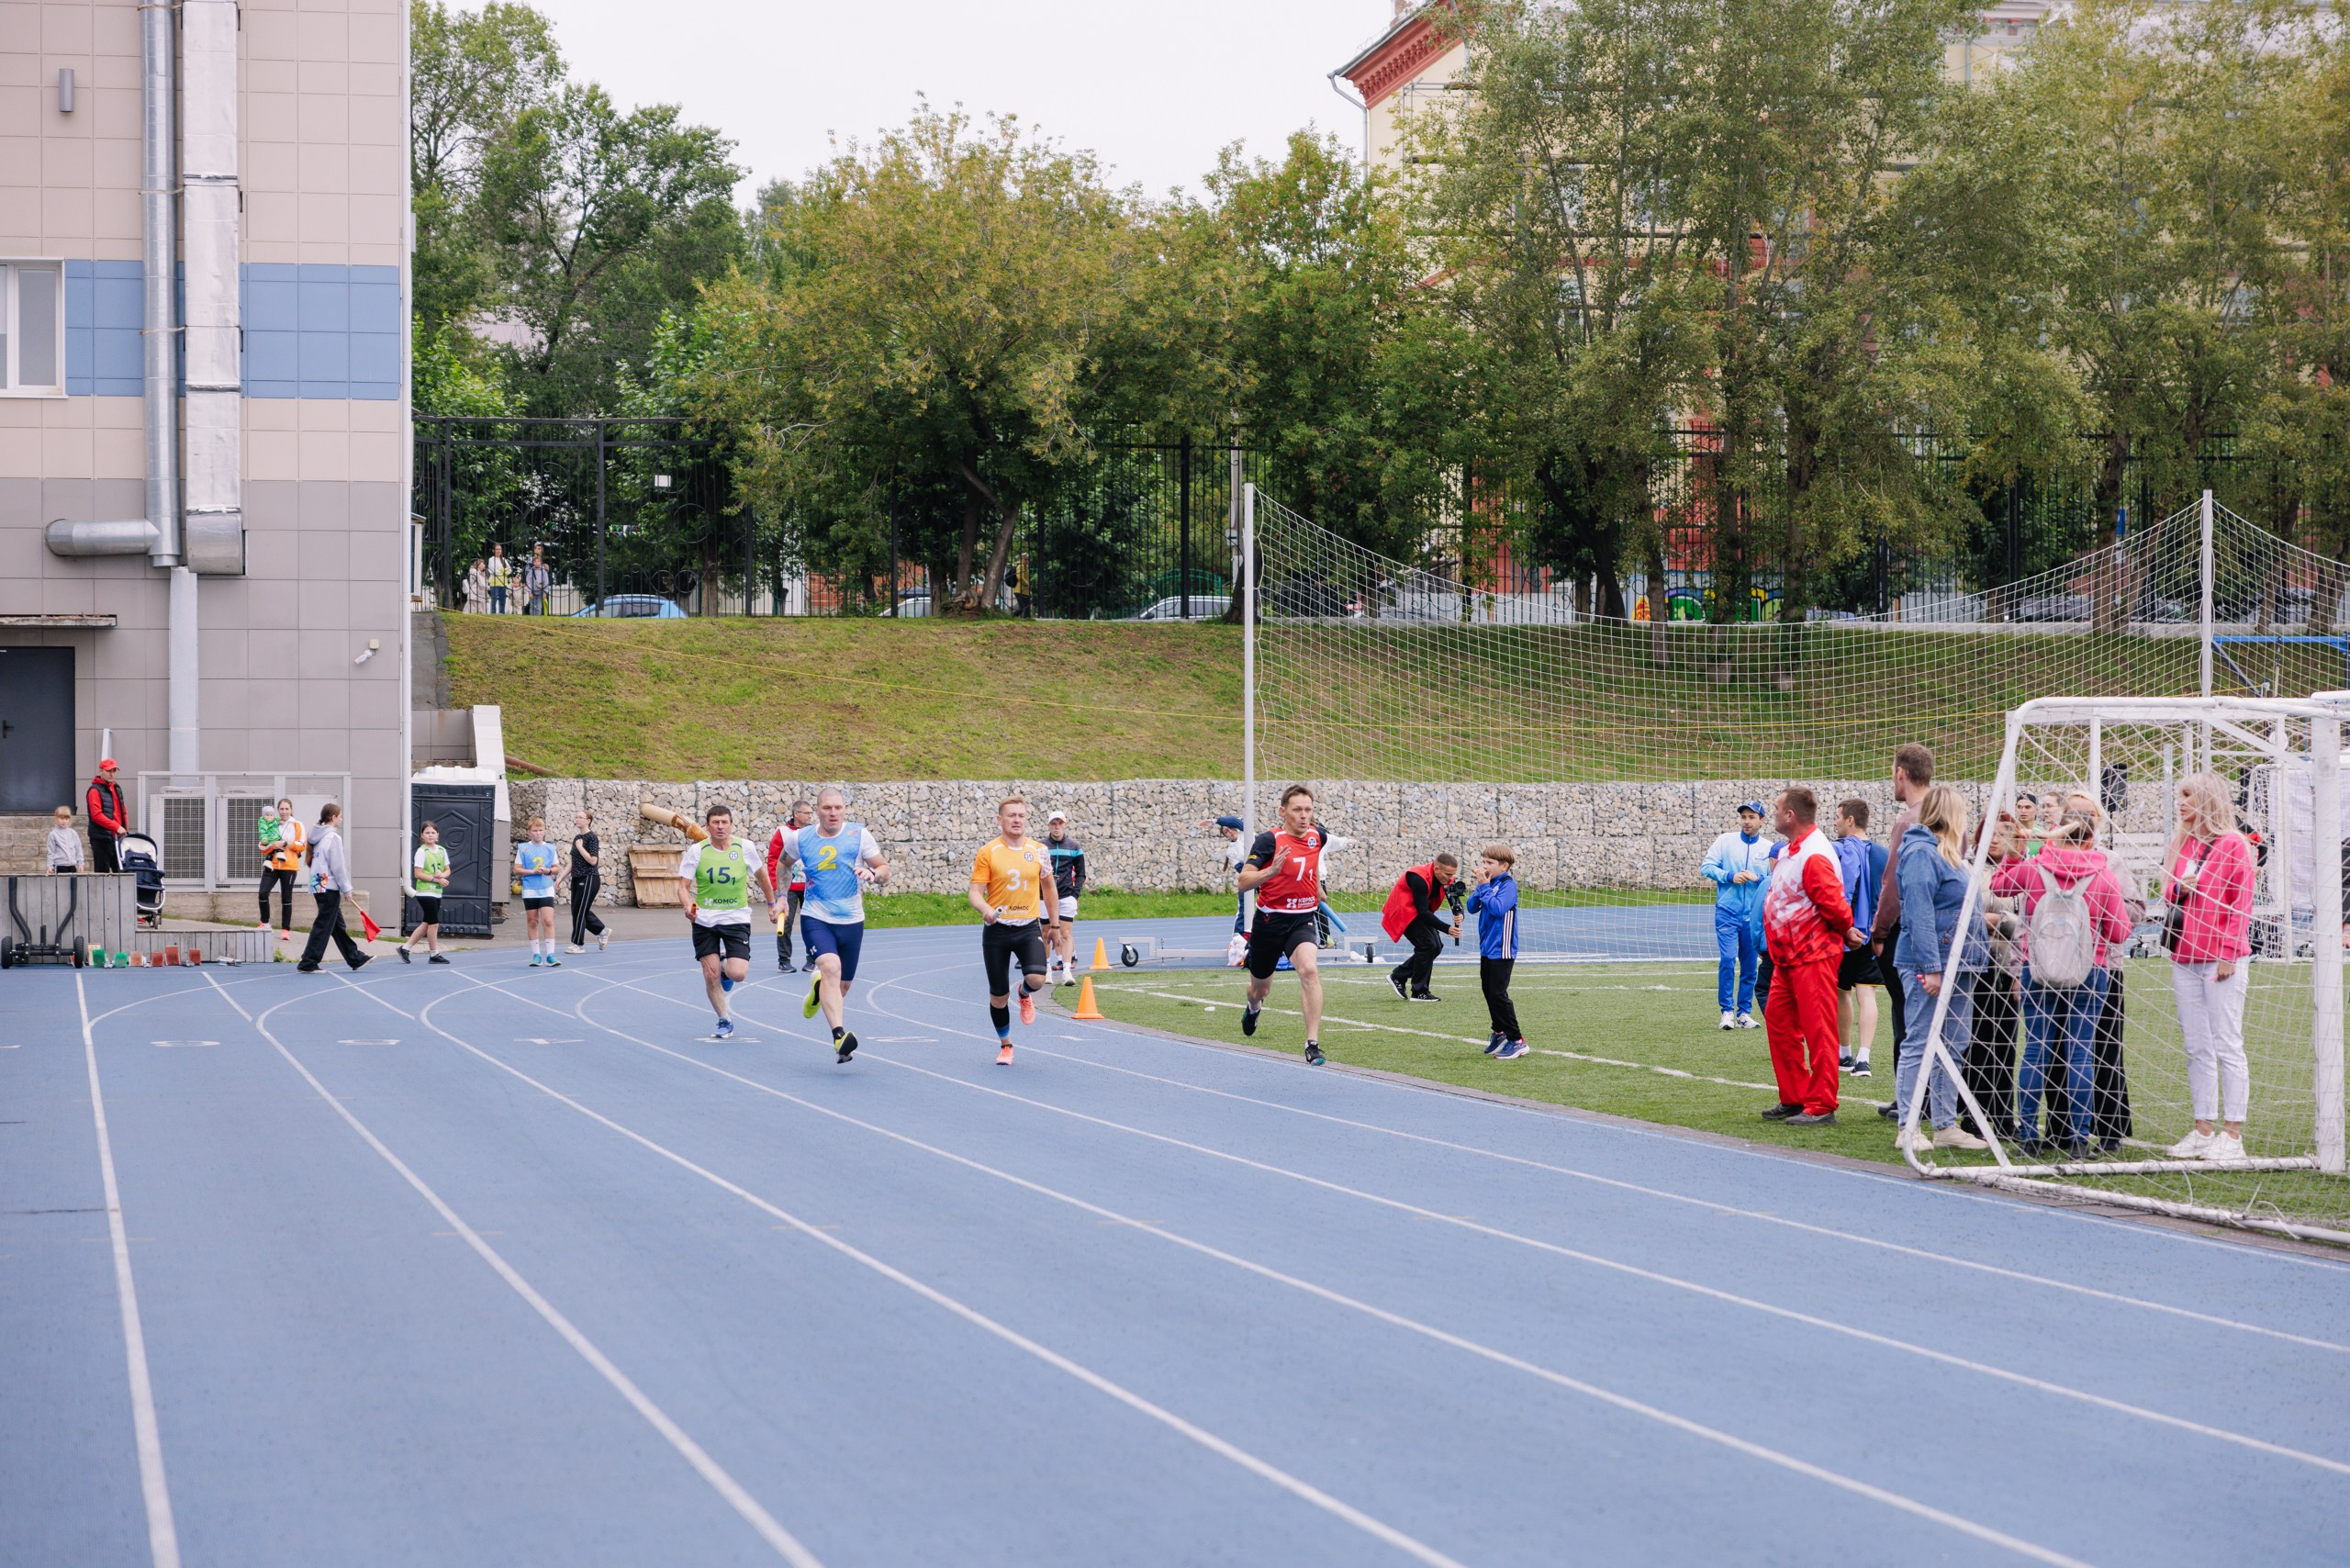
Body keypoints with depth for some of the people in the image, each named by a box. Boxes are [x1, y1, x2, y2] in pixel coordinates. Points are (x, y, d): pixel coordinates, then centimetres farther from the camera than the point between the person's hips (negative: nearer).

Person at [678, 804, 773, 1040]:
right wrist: (688, 906, -24)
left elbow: (760, 874, 13)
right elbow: (683, 886, -4)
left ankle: (726, 968, 24)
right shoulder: (697, 851, -5)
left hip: (736, 919, 0)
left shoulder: (744, 848, -4)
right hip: (704, 920, 0)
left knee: (737, 974, -14)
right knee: (711, 974, -2)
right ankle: (724, 1021, 17)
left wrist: (771, 903, 20)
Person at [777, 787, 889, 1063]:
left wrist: (872, 873, -21)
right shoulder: (800, 838, 0)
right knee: (831, 967, -28)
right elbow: (784, 863, 21)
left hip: (851, 920, 2)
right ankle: (839, 1035, -36)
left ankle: (819, 989, 50)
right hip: (815, 918, -2)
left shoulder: (859, 835, -2)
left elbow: (884, 869, 1)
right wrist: (781, 897, 15)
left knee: (842, 986, 12)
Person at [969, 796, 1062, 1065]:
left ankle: (1025, 994, 15)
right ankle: (1005, 1045, 25)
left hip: (1028, 927, 1)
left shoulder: (1038, 850, 4)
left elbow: (1048, 887, 17)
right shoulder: (987, 852, -4)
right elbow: (975, 892, -6)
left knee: (1036, 978, -23)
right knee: (998, 995, 4)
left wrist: (1054, 924, 18)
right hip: (997, 930, -1)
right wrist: (986, 909, -28)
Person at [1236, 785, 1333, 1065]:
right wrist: (1271, 871, -38)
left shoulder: (1316, 836, 0)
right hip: (1269, 920, -2)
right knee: (1260, 985, 18)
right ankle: (1253, 1008, 58)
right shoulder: (1269, 840, -16)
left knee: (1310, 970, -27)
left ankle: (1313, 1045, -28)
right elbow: (1243, 882, -23)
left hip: (1302, 920, 2)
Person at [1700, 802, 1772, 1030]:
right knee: (1728, 959, -12)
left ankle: (1744, 1013, 12)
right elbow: (1706, 867, -1)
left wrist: (1758, 879, -14)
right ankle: (1727, 1011, -6)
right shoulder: (1726, 841, 4)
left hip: (1754, 915, 2)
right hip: (1727, 911, -2)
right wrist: (1730, 877, -13)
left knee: (1749, 965, 5)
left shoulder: (1769, 849, 7)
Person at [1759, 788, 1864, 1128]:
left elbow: (1833, 902, -22)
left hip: (1813, 956, -11)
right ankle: (1794, 1099, 22)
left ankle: (1822, 1108, -3)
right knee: (1778, 1020, 14)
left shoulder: (1814, 855, -20)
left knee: (1818, 1030, -6)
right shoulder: (1790, 851, 12)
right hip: (1788, 957, 11)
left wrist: (1846, 932, -6)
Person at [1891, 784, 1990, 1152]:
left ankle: (1946, 1125, 16)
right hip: (1929, 963, -10)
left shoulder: (1948, 853, 18)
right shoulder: (1921, 853, -13)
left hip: (1959, 966, 10)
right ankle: (1908, 1130, -4)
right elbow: (1919, 914, -19)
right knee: (1920, 1046, -6)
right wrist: (1930, 967, -23)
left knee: (1955, 1048, 11)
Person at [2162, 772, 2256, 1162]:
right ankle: (2203, 1130, 13)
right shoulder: (2181, 844, 14)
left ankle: (2233, 1135, -3)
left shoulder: (2234, 846, -6)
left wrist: (2228, 954, -15)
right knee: (2197, 1048, 9)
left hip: (2221, 961, -7)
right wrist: (2177, 889, 0)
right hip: (2185, 959, 7)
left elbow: (2240, 905, -10)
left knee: (2227, 1045, -5)